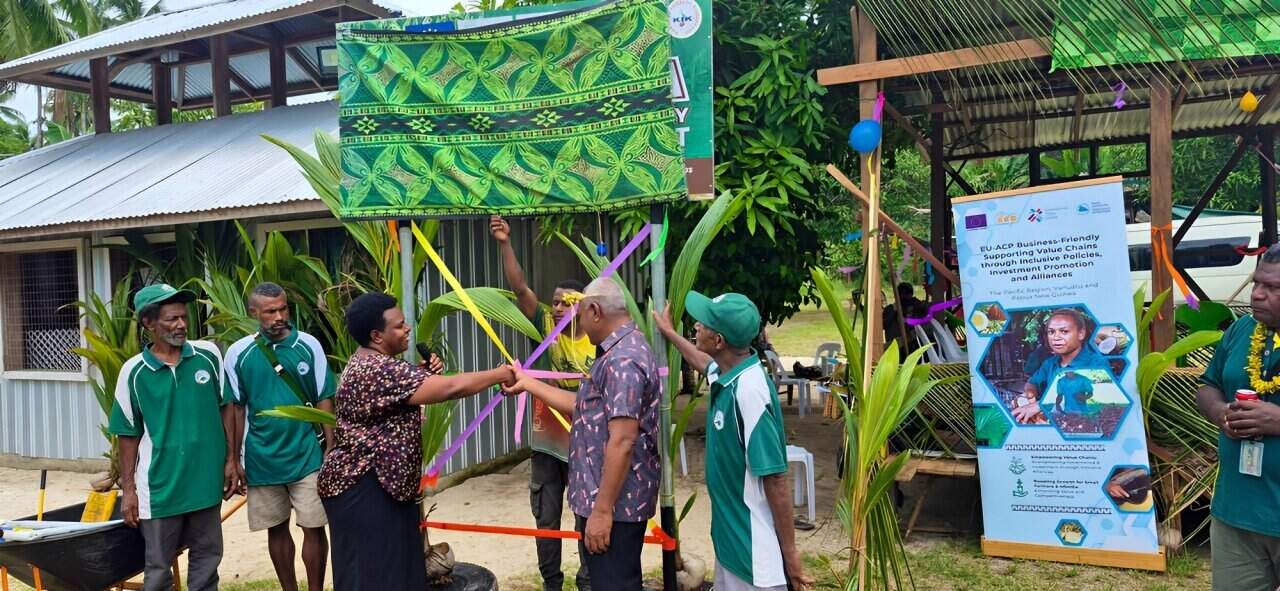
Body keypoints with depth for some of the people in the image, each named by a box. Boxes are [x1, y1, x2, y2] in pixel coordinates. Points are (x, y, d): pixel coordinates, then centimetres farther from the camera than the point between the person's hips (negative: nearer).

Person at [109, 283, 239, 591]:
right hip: (159, 484, -1)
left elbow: (226, 407, 6)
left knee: (207, 557, 14)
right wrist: (128, 488, 0)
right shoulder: (133, 372, -7)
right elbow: (129, 434, 0)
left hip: (205, 478, 2)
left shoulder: (209, 354, -4)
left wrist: (231, 459, 3)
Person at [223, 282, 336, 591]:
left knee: (314, 528, 3)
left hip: (307, 454, -1)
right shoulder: (238, 352, -2)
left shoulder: (308, 345, -4)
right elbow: (237, 408, 4)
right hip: (261, 458, 1)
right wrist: (235, 458, 5)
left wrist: (331, 449, -2)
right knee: (277, 529, 13)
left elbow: (324, 401, 0)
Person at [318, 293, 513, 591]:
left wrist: (422, 375, 3)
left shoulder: (368, 364, 10)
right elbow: (450, 388, -28)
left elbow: (397, 398, 21)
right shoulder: (378, 370, -24)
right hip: (364, 488, -11)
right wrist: (502, 374, -17)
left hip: (382, 481, 11)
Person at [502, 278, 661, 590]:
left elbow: (623, 442, -26)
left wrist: (602, 510, -24)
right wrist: (528, 383, 21)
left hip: (614, 504, -11)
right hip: (611, 500, 11)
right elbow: (583, 407, 19)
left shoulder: (622, 360, -21)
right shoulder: (621, 351, 14)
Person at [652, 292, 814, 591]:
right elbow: (705, 362, 27)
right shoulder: (727, 373, -1)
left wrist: (790, 552, -19)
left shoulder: (749, 391, -28)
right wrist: (669, 332, 39)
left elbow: (775, 478, -24)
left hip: (753, 548, -9)